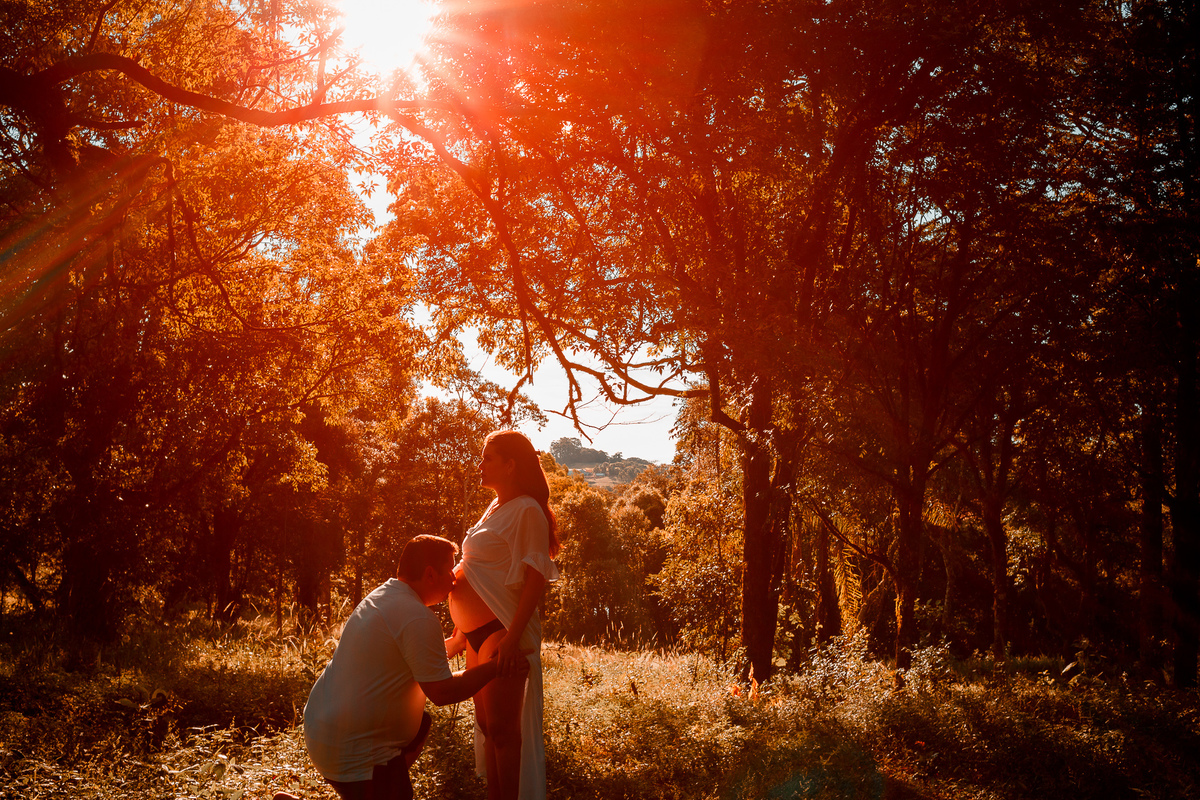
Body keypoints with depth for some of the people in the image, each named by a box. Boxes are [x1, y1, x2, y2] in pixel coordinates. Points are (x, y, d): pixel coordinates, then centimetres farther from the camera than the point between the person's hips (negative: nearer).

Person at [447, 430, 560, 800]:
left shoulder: (526, 511, -13)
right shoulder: (495, 509, 14)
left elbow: (535, 579, -19)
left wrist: (513, 635, -25)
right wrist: (462, 631, 20)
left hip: (502, 632, -9)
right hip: (478, 632, 9)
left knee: (503, 727, -3)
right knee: (487, 724, 16)